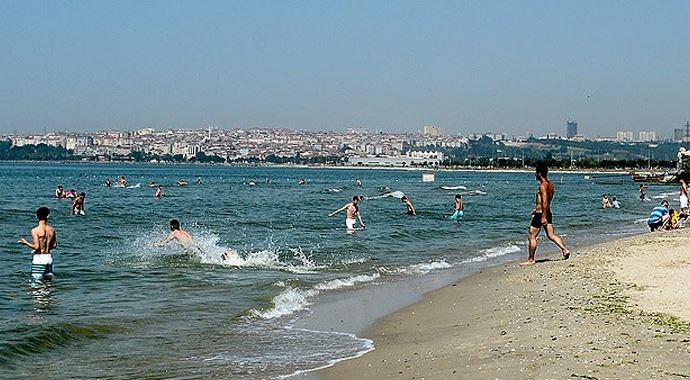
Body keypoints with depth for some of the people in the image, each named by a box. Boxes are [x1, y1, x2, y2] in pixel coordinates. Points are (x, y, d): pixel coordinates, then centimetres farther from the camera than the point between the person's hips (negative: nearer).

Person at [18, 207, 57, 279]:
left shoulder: (35, 231, -13)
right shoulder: (52, 230, 3)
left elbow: (36, 247, -17)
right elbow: (55, 245, 9)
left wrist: (25, 243, -2)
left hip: (38, 257, -5)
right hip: (48, 257, 5)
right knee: (48, 278, 13)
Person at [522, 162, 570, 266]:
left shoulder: (543, 185, -18)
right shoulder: (550, 184, 10)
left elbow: (545, 202, -24)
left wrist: (543, 217, -26)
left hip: (540, 214, -9)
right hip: (548, 213, 9)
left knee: (532, 237, 1)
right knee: (551, 235, 11)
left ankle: (531, 259, 6)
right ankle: (564, 250, -3)